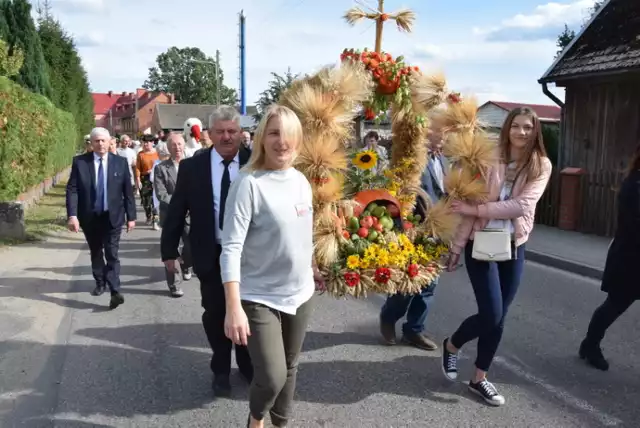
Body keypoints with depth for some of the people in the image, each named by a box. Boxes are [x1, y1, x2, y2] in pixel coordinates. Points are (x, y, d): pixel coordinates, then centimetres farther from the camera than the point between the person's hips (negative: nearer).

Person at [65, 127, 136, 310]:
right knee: (96, 253, 18)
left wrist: (131, 216, -1)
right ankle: (100, 283, 36)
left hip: (112, 216, -2)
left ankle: (115, 292, -9)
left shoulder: (120, 162, -3)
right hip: (89, 217, 2)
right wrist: (72, 215, -18)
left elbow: (128, 192, 0)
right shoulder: (80, 162, -4)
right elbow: (72, 190, -8)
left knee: (112, 255, -7)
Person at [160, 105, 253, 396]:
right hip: (211, 255, 0)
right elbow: (176, 211, -1)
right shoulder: (192, 167, -6)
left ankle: (247, 364, 40)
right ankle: (221, 370, 33)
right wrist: (169, 250, -1)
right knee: (215, 314, 12)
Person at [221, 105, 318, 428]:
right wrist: (234, 308, -25)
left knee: (290, 369, 17)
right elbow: (231, 249, -20)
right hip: (259, 298, -6)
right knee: (272, 377, -10)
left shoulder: (301, 181, 2)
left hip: (300, 294, 6)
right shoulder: (249, 183, -17)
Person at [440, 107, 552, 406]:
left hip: (514, 247, 3)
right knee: (491, 314, -7)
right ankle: (451, 345, 23)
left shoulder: (542, 165, -1)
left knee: (498, 318, 8)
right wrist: (457, 247, -6)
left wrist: (477, 209, -19)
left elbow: (522, 205, -15)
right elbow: (469, 207, -6)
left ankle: (479, 379, 24)